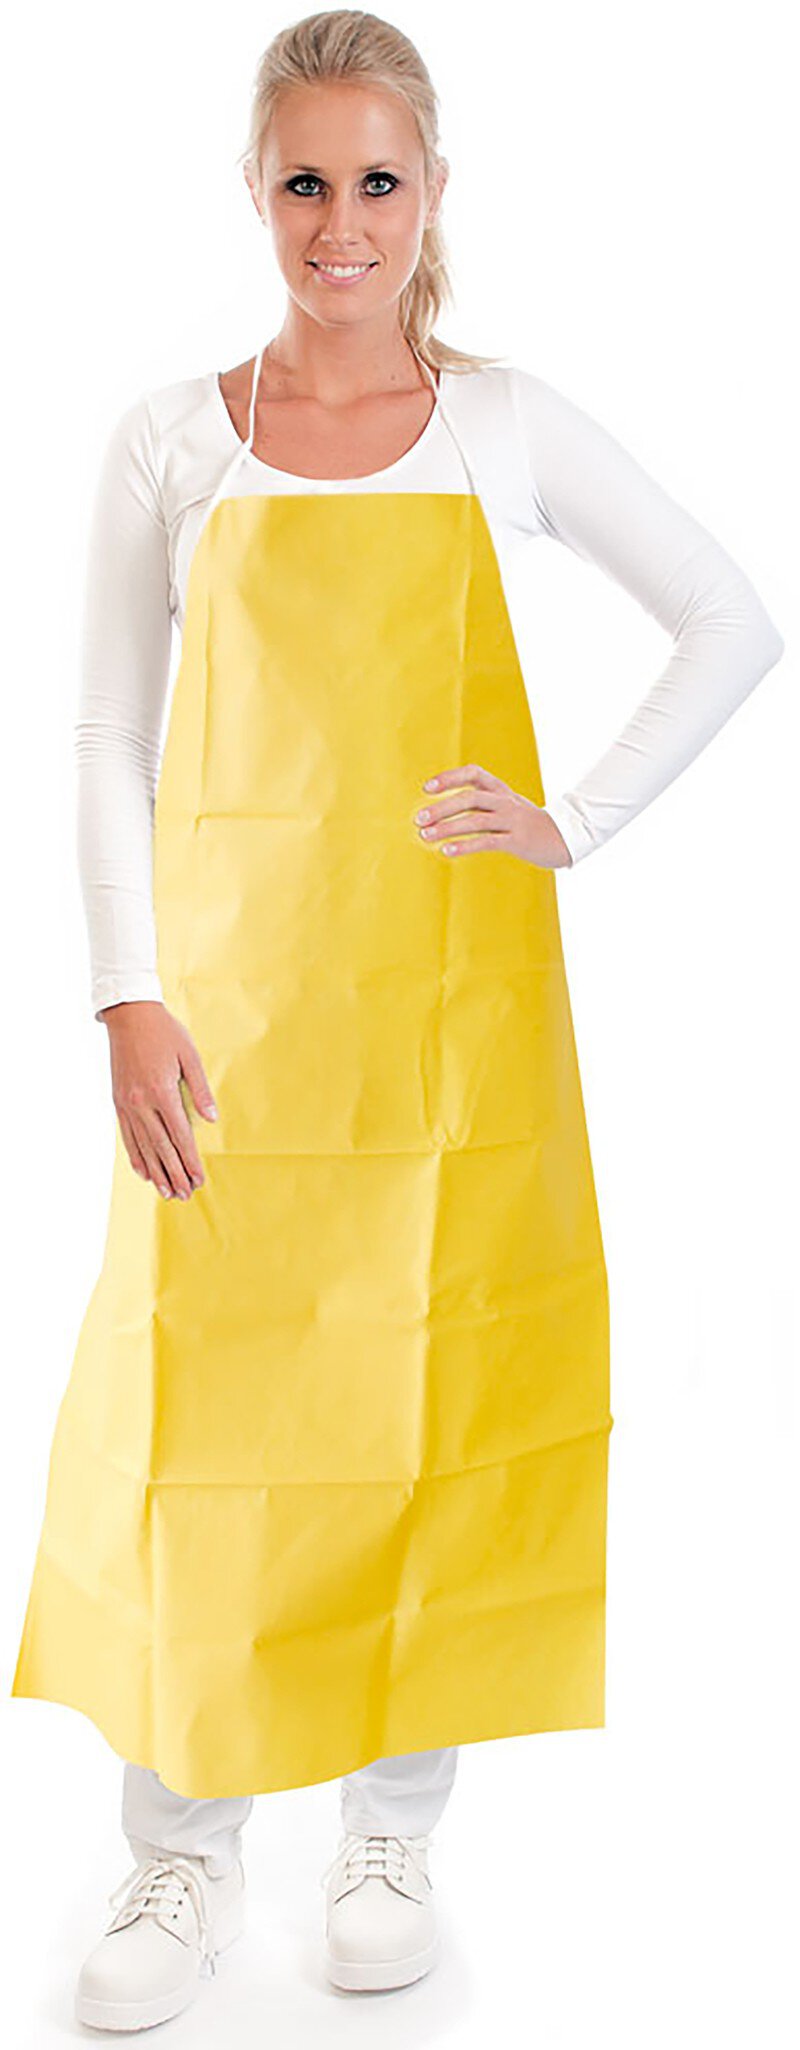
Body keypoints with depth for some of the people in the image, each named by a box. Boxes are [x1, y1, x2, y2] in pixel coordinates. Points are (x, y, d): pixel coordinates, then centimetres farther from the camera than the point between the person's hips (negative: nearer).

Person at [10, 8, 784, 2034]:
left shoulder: (510, 426, 4)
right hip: (233, 1001, 0)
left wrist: (577, 823, -3)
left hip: (455, 992, 0)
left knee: (439, 1390, 5)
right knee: (201, 1396, 0)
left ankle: (396, 1822, 24)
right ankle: (186, 1846, 19)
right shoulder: (172, 440, 4)